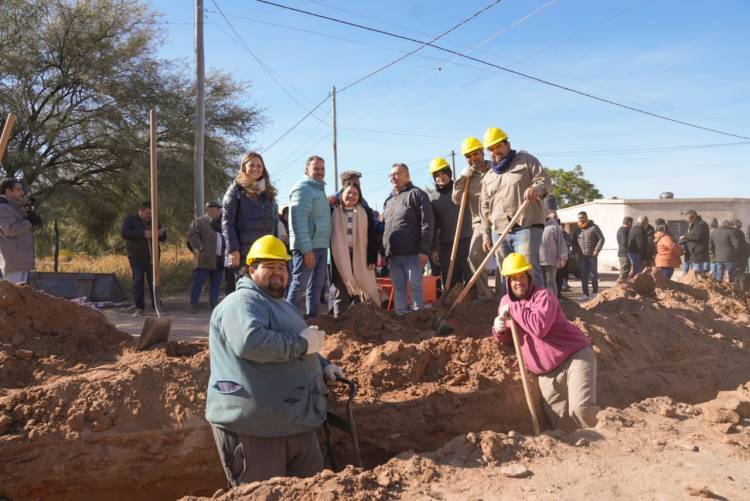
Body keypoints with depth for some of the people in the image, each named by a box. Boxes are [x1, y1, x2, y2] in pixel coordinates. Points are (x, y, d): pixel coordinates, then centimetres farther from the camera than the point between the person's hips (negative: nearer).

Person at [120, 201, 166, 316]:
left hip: (152, 258, 3)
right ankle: (139, 307, 6)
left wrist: (162, 233, -10)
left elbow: (163, 239, 16)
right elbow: (123, 233, -17)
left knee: (153, 282, 4)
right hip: (136, 258, -2)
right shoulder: (130, 220, 0)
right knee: (138, 282, 0)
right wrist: (143, 234, -25)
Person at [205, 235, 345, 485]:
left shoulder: (279, 304, 21)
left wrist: (323, 365, 15)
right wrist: (302, 343, -23)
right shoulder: (242, 302, -14)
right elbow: (249, 342, -34)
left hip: (295, 420, 10)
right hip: (253, 425, -10)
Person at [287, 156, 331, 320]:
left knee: (317, 285, 15)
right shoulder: (303, 188, -12)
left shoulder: (319, 189, 17)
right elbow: (299, 220, -21)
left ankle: (313, 317, 24)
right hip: (307, 246, -10)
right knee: (299, 284, -7)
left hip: (321, 245, 10)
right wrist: (307, 249, -25)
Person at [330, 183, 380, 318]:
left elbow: (373, 237, 2)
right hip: (340, 258, 0)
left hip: (361, 258, 0)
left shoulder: (366, 213, 6)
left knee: (362, 292, 4)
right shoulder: (334, 212, 6)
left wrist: (372, 258, -4)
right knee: (341, 294, 4)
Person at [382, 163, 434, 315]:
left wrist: (424, 250, -16)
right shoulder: (389, 200, 20)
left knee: (416, 287, 0)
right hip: (393, 255, 7)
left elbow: (427, 224, -10)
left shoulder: (416, 194, -3)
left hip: (412, 254, -7)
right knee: (399, 289, 11)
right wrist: (384, 251, 16)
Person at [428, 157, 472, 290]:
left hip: (467, 241, -2)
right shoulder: (432, 198, 8)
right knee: (449, 282, 5)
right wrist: (434, 249, 3)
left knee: (471, 278, -4)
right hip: (446, 245, 2)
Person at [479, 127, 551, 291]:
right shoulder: (488, 177, 20)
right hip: (500, 231, 5)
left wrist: (537, 188, -25)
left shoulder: (526, 160, 8)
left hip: (526, 227, -5)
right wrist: (486, 233, 13)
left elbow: (546, 181, -1)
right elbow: (485, 208, 19)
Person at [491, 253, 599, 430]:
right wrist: (499, 331, -3)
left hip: (575, 356, -6)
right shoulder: (506, 302, 10)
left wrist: (513, 309, -20)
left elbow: (539, 327, -29)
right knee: (558, 423, 6)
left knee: (581, 408, -25)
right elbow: (510, 338, 20)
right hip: (547, 374, 7)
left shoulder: (542, 296, -11)